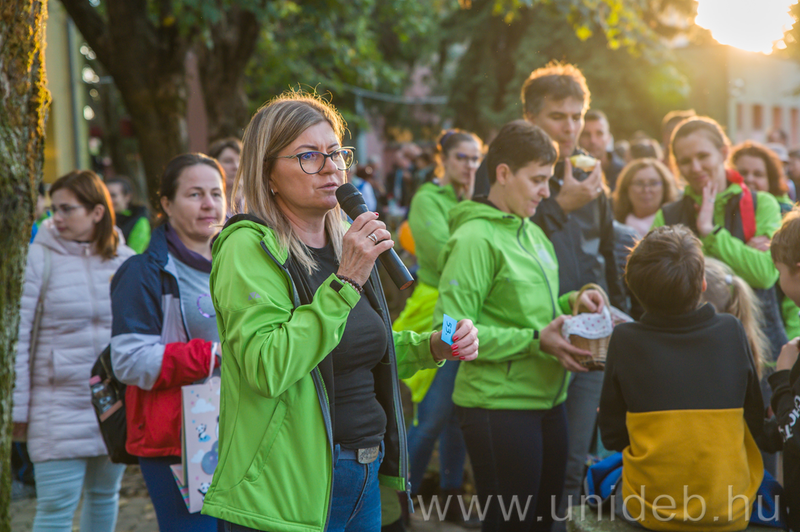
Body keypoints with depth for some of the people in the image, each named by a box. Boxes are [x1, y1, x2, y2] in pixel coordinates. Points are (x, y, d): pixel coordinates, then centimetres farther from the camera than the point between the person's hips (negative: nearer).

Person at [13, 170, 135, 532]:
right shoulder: (41, 257, -5)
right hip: (59, 404, -3)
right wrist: (18, 407, -7)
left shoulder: (125, 260, 4)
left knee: (104, 495, 14)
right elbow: (19, 333, -5)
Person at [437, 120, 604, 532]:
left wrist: (570, 302, 3)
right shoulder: (476, 238, -14)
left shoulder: (533, 234, 12)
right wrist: (535, 341, -21)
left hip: (548, 401, 8)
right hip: (499, 406, -8)